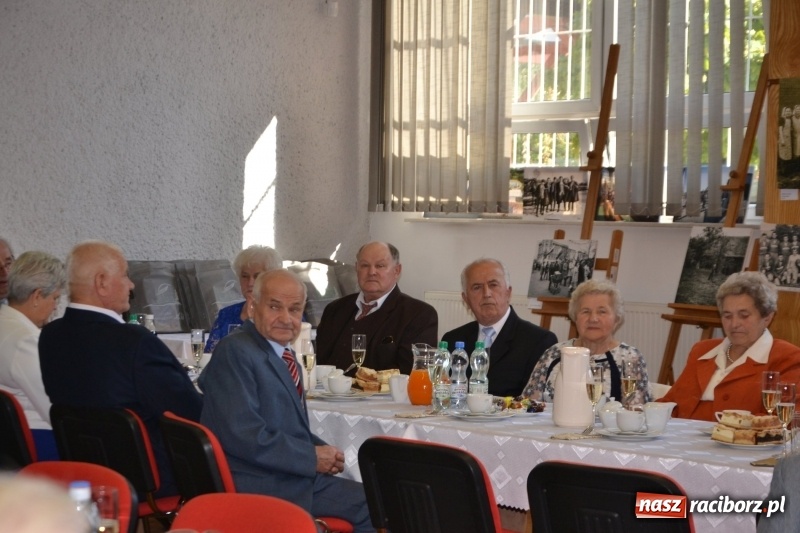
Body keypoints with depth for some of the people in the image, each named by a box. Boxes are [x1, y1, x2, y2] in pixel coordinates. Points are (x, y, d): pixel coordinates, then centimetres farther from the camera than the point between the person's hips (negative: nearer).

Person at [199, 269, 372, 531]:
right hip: (258, 485, -9)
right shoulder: (235, 352, -14)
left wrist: (323, 451, 0)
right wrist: (312, 457, -16)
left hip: (299, 474, 9)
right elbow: (244, 435, -23)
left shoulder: (284, 354, 14)